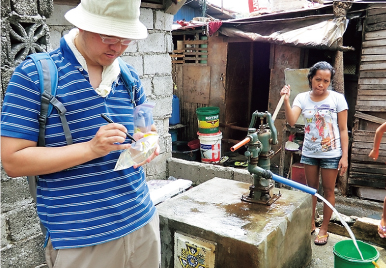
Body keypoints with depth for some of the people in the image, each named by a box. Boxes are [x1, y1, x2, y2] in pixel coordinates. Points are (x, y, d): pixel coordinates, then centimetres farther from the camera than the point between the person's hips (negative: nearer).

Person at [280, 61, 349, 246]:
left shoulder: (337, 98, -8)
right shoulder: (302, 98, -3)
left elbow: (343, 130, -6)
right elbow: (291, 121, -18)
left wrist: (345, 156, -9)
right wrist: (286, 100, -31)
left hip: (331, 153, -2)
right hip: (309, 152, 3)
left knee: (328, 189, 8)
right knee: (311, 188, 15)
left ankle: (324, 229, 24)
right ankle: (311, 224, 33)